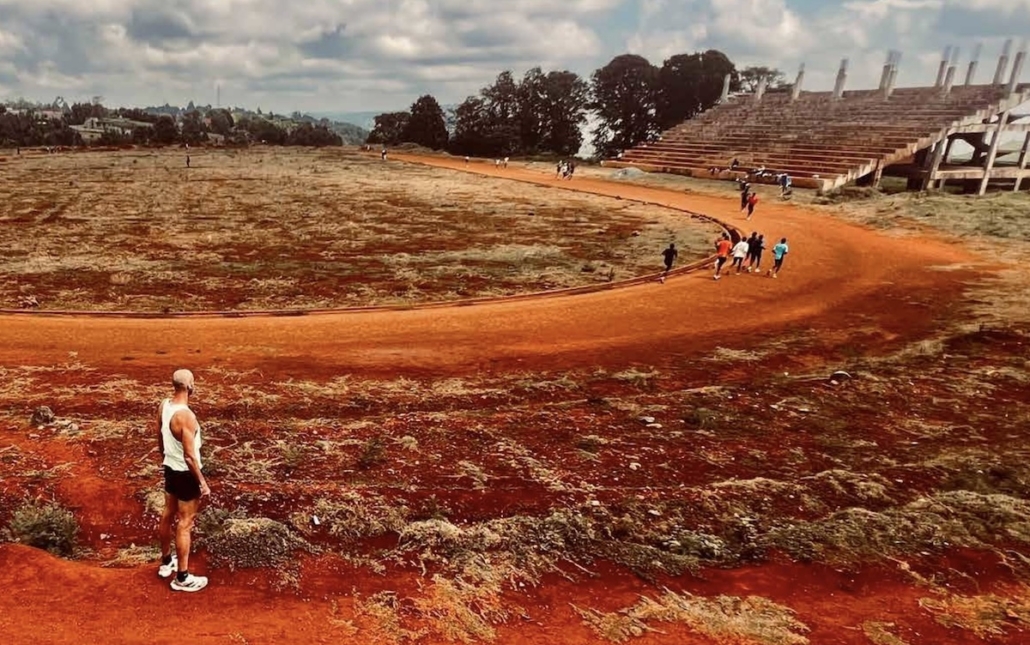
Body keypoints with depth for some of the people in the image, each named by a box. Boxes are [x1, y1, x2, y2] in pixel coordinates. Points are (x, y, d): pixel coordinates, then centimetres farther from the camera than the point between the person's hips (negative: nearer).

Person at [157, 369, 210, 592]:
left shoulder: (164, 405, -4)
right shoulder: (186, 415, -30)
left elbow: (160, 440, 11)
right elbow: (190, 456, -26)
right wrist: (202, 482, -17)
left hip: (170, 468, 9)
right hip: (186, 473, -9)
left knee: (168, 515, 23)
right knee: (185, 524, 2)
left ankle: (166, 562, 42)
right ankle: (182, 577, 14)